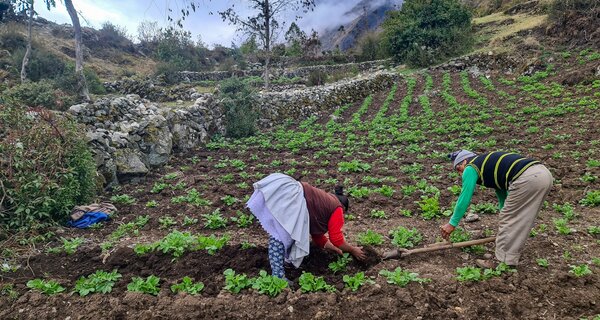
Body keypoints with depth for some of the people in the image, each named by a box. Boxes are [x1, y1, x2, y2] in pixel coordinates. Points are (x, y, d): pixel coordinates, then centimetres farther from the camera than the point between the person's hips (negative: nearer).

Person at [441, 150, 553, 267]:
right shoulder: (488, 164, 32)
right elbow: (503, 194, 41)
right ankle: (510, 257, 26)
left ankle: (502, 261, 12)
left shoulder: (471, 168, 7)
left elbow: (464, 198, 6)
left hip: (528, 178, -9)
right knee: (519, 221, 18)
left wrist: (452, 223, 15)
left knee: (507, 219, 4)